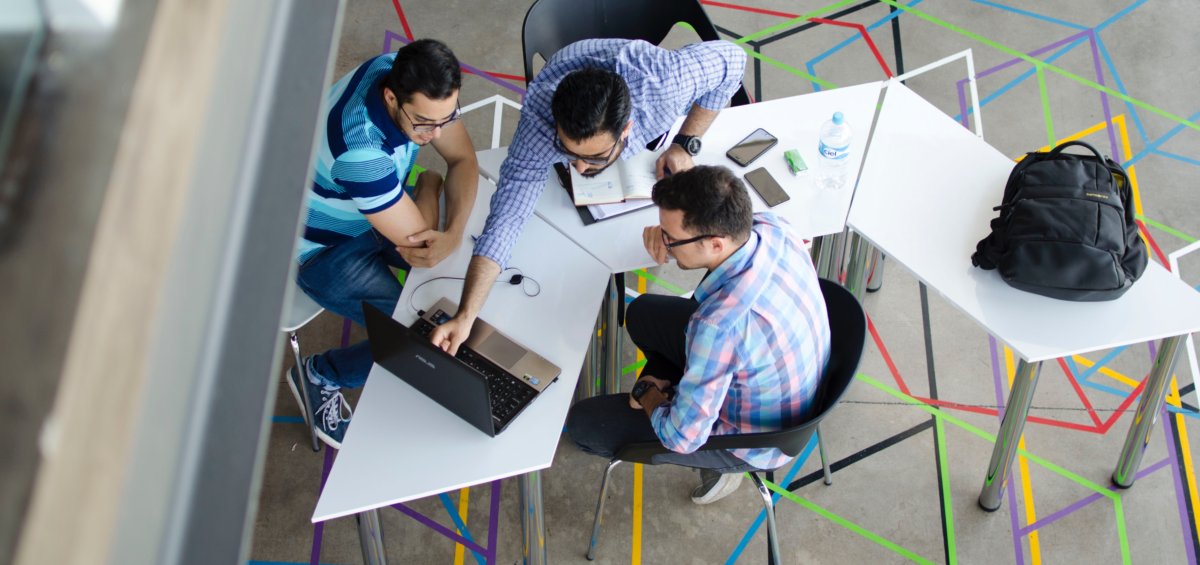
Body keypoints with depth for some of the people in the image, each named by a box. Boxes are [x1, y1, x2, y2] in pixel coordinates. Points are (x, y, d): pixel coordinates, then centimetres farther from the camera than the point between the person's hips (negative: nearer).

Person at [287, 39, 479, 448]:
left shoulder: (416, 81, -21)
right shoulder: (359, 148, -43)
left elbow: (463, 159, -12)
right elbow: (417, 240, -33)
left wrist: (454, 233, -29)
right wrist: (429, 185, -13)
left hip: (378, 210, 7)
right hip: (326, 248, -7)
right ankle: (319, 376, 10)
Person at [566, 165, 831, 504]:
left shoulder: (720, 324, -43)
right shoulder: (769, 225, -21)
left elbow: (682, 438, -30)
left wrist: (648, 396, -9)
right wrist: (671, 232, -13)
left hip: (752, 438, -7)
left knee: (583, 425, 0)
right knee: (643, 313, 19)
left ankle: (718, 464, 13)